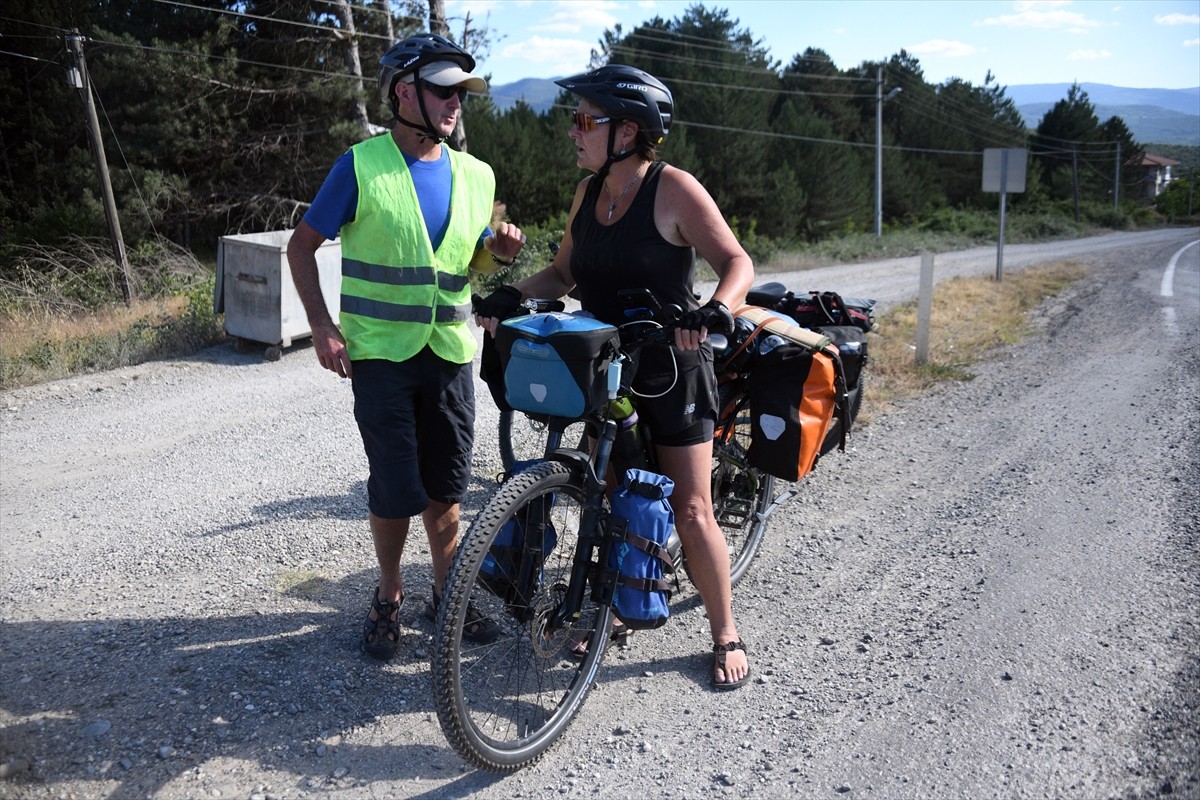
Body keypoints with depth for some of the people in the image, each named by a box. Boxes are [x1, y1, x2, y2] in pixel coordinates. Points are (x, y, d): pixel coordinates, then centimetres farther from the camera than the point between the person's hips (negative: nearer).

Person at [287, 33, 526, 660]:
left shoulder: (475, 175, 7)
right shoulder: (361, 166, -6)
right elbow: (302, 246, -1)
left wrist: (499, 250, -6)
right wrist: (322, 326, -11)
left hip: (450, 351, 4)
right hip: (379, 352, -4)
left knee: (446, 485, 10)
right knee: (397, 489, -1)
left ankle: (447, 593, 27)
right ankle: (388, 596, 23)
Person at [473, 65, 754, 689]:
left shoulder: (673, 189, -13)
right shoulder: (588, 192, 7)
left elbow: (737, 262, -15)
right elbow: (565, 272, 12)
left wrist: (716, 310, -36)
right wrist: (512, 296, -5)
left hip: (671, 369, -6)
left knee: (690, 511, -1)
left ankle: (725, 635, 18)